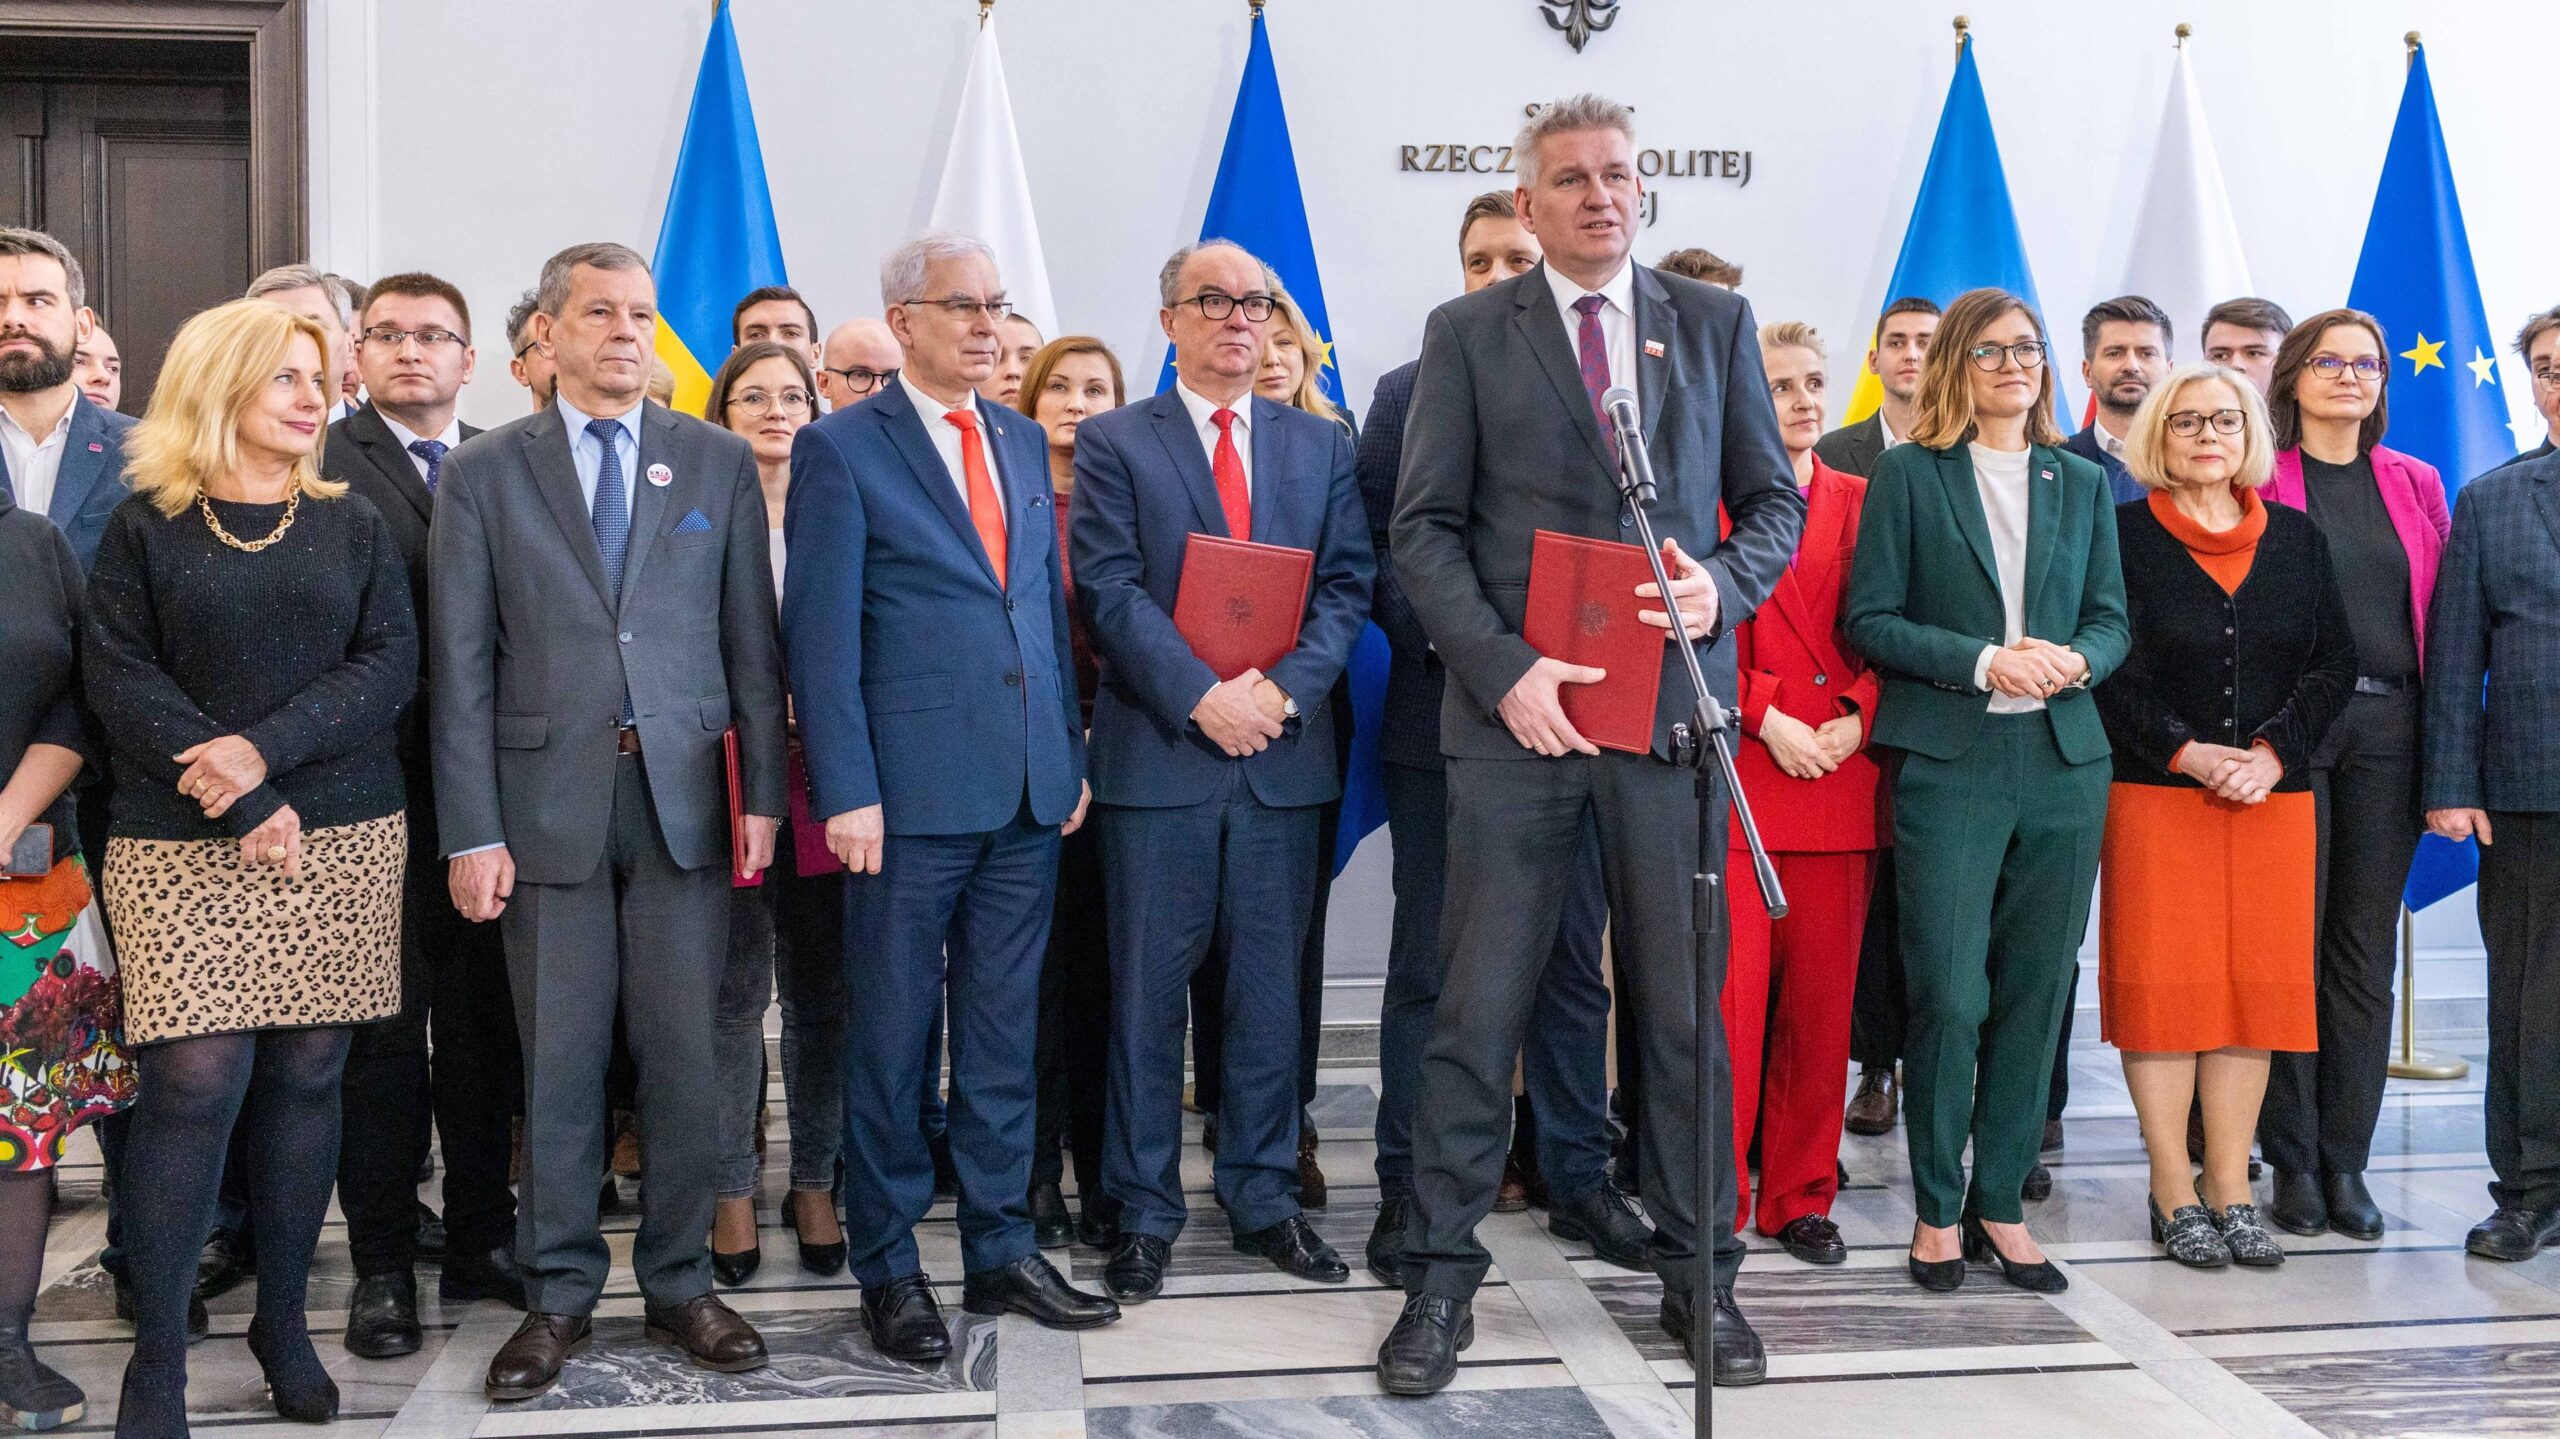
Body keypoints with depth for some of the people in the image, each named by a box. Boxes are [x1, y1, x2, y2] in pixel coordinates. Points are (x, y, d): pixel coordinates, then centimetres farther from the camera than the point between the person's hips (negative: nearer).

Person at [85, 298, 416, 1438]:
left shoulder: (353, 526, 10)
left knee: (305, 1075, 5)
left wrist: (266, 748, -14)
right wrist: (246, 805, -12)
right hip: (183, 845, -2)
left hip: (342, 839, 2)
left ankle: (284, 1320, 19)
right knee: (195, 1081, -10)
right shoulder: (144, 528, 5)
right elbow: (120, 678, -3)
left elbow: (390, 664, 0)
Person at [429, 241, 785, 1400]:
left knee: (682, 1054, 6)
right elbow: (461, 664, 0)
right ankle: (559, 1293, 21)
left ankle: (678, 1283, 20)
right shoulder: (483, 474, 4)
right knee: (558, 1060, 6)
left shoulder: (719, 461, 7)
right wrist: (471, 831, -5)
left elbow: (752, 640, 6)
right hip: (549, 801, -1)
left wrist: (762, 791, 0)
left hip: (684, 795, 1)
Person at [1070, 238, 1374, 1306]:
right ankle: (1144, 1210, 14)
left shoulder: (1323, 445, 12)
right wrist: (1204, 697, -16)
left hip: (1284, 752, 3)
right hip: (1157, 751, -2)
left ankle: (1264, 1196, 21)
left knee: (1271, 989, 9)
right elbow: (1111, 588, -6)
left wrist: (1284, 688, -11)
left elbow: (1347, 585, 5)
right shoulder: (1113, 442, 3)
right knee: (1147, 991, 4)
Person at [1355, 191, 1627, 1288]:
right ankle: (1411, 1190, 15)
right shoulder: (1407, 395, 6)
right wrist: (1439, 637, -14)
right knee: (1427, 968, 6)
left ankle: (1576, 1176, 23)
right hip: (1443, 716, -1)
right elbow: (1373, 553, 1)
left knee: (1572, 962, 10)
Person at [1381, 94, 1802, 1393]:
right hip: (1516, 705, -1)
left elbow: (1774, 499, 12)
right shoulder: (1467, 333, 6)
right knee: (1477, 1008, 2)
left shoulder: (1713, 322, 11)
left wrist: (1723, 583, -9)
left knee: (1683, 1004, 8)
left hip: (1670, 700, 2)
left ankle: (1698, 1273, 21)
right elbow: (1425, 528, 1)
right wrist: (1502, 669, -11)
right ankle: (1441, 1277, 14)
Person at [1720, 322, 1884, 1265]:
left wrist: (1856, 718, -4)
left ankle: (1801, 1196, 19)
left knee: (1822, 997, 7)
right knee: (1730, 993, -6)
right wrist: (1766, 717, -10)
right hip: (1737, 773, -4)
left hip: (1840, 775, 4)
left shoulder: (1861, 502, 14)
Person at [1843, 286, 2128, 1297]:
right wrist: (1983, 662, -13)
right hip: (1947, 764, -4)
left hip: (2063, 764, 4)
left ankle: (2001, 1203, 17)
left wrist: (2076, 661, -7)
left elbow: (2112, 619, 15)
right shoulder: (1907, 475, 4)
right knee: (1950, 997, -5)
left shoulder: (2082, 484, 16)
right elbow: (1870, 619, -3)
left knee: (2035, 997, 5)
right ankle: (1938, 1209, 10)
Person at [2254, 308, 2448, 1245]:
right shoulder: (2259, 481, 2)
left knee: (2366, 949, 5)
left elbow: (2440, 613, 12)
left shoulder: (2416, 486, 13)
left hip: (2387, 727, 3)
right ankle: (2292, 1162, 8)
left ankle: (2346, 1163, 13)